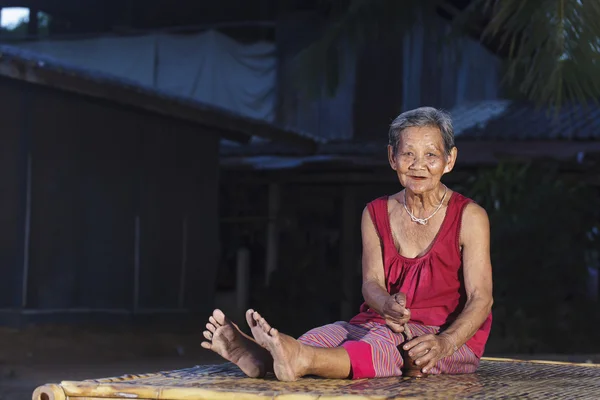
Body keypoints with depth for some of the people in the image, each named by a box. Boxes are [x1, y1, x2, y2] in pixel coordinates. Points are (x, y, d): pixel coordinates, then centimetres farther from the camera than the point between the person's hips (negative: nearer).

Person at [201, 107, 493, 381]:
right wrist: (388, 306, -29)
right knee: (332, 333, -27)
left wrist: (444, 342, -31)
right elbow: (371, 282, -3)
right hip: (381, 325, 4)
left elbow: (480, 298, -11)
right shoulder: (376, 213, 9)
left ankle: (303, 360, -64)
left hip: (451, 336, -4)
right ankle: (260, 356, -57)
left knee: (387, 342, -36)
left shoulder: (469, 217, -3)